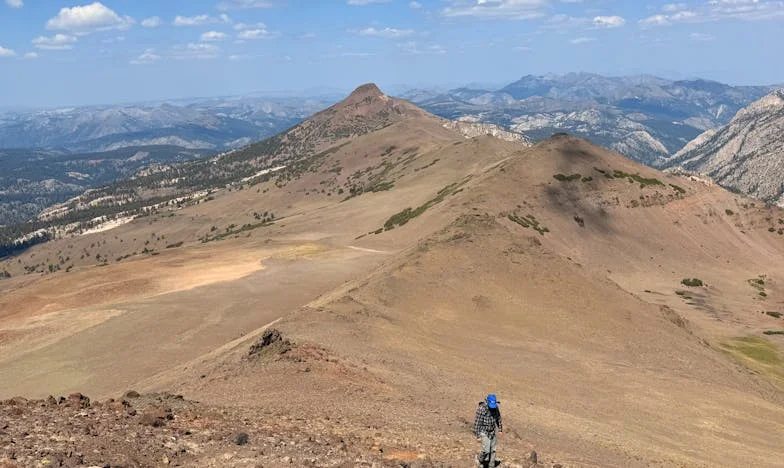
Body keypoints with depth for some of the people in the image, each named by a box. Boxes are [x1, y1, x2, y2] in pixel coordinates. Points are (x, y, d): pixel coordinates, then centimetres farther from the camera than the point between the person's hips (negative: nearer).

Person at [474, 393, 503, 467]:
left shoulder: (496, 407, -6)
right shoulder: (481, 409, -24)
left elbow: (498, 418, 11)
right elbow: (477, 423, -19)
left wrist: (500, 429, 17)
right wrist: (478, 436, -17)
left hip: (493, 432, 5)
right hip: (484, 432, -5)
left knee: (492, 450, 9)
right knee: (486, 450, -9)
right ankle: (479, 458, 21)